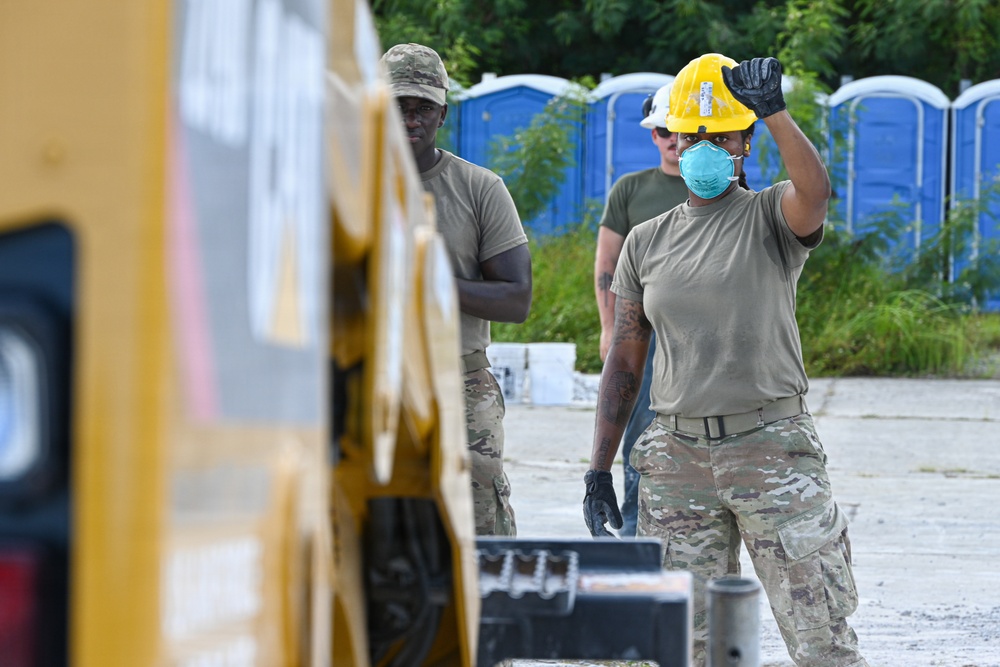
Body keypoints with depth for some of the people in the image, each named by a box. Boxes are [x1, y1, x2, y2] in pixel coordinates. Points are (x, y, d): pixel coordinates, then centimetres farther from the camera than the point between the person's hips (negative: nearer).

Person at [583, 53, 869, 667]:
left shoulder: (772, 217, 1)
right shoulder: (647, 242, 12)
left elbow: (815, 191, -25)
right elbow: (624, 362, 14)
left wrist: (775, 113, -39)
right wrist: (600, 469, 10)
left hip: (772, 448, -4)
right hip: (679, 455, 4)